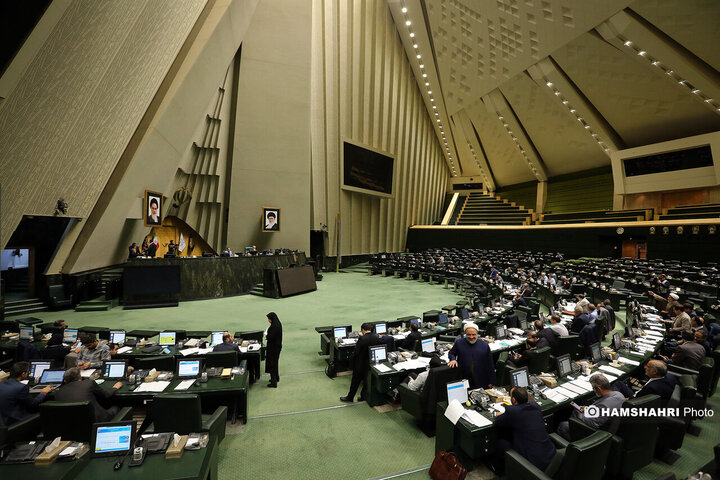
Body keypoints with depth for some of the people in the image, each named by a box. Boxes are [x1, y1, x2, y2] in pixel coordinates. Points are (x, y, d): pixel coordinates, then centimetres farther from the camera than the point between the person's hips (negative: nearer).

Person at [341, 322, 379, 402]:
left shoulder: (362, 339, -25)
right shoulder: (377, 337, -10)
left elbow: (356, 352, -20)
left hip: (361, 365, -4)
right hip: (372, 363, 5)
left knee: (355, 381, 13)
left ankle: (350, 397, 28)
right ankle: (363, 396, 34)